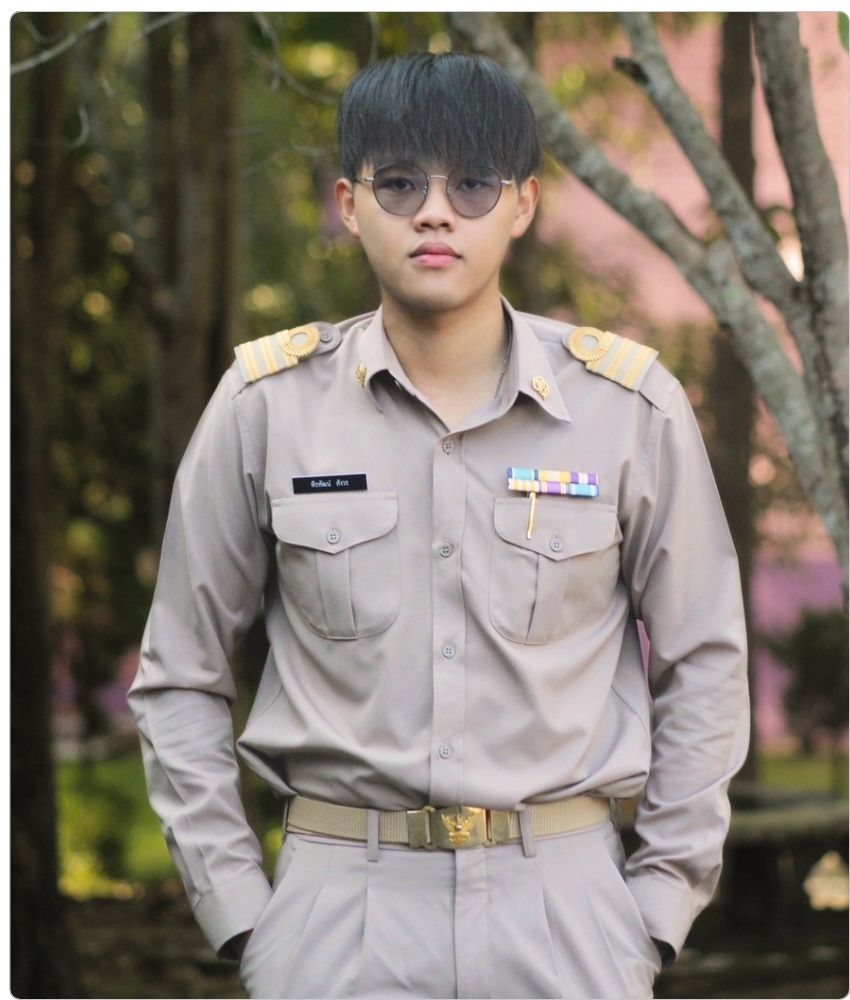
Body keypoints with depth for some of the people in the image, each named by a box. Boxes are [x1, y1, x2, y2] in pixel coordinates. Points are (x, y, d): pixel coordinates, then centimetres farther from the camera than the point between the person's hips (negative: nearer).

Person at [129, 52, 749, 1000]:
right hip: (337, 914, 0)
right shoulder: (267, 403, 0)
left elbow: (702, 665, 8)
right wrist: (238, 911, 1)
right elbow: (178, 678, 7)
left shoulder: (631, 406, 0)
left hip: (565, 905, 0)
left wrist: (659, 908, 3)